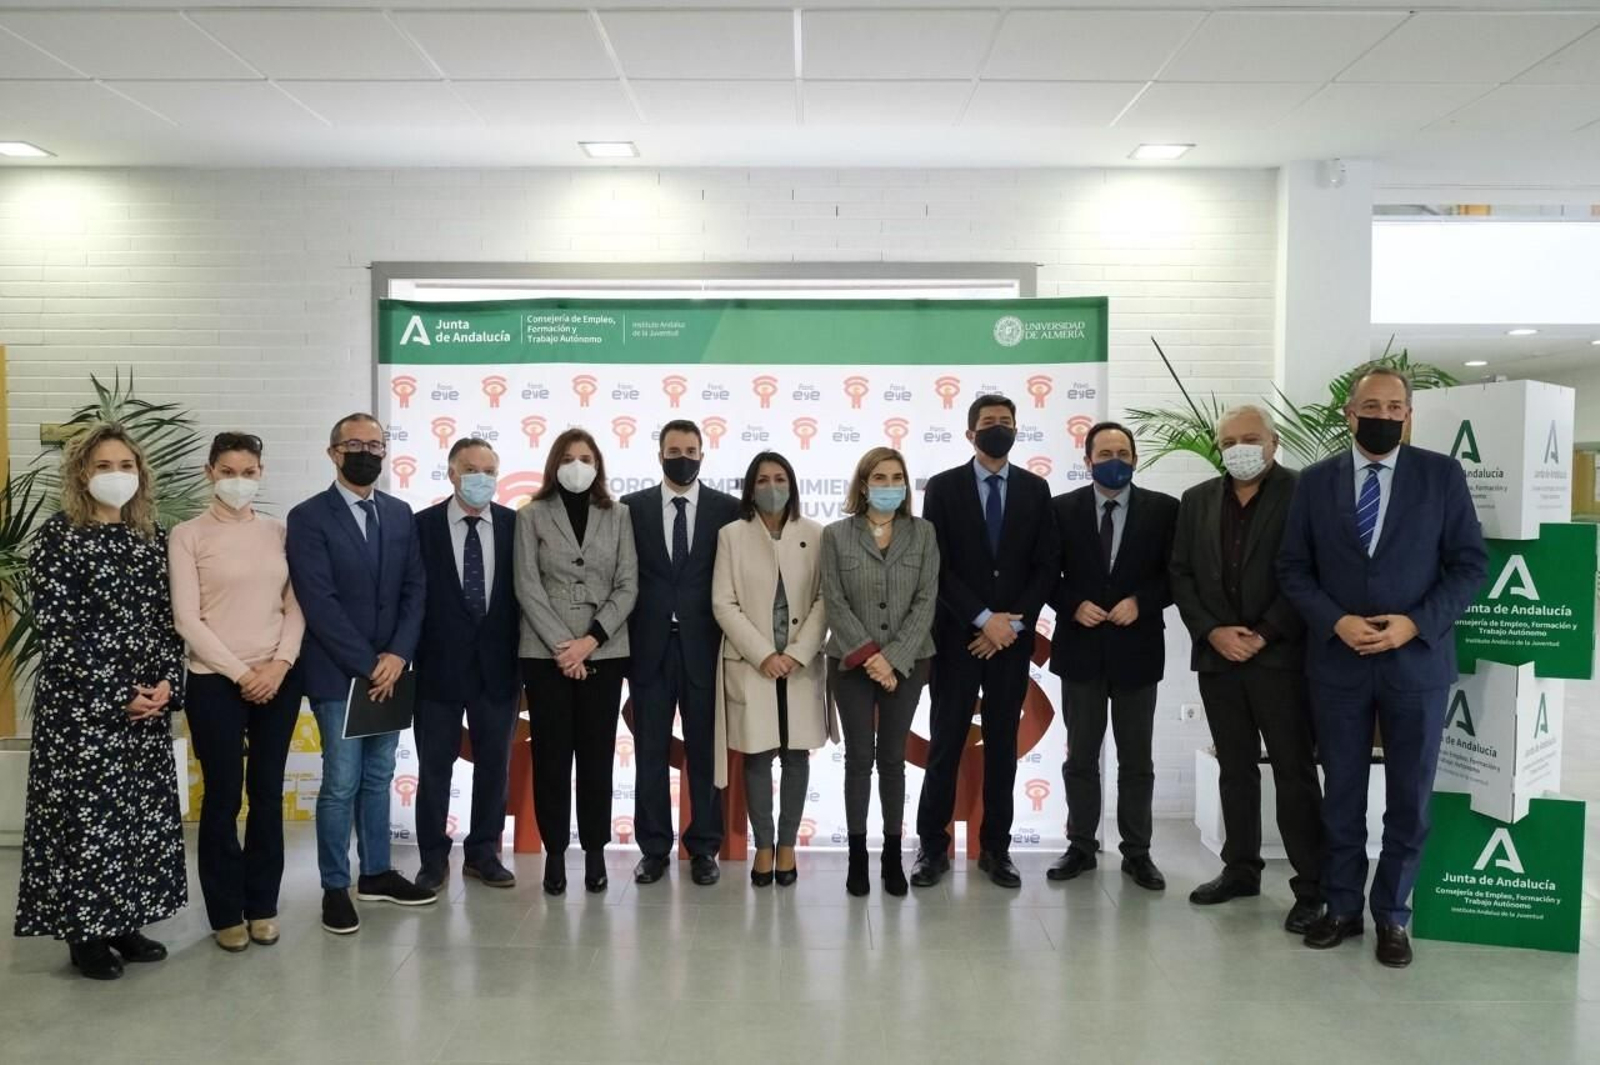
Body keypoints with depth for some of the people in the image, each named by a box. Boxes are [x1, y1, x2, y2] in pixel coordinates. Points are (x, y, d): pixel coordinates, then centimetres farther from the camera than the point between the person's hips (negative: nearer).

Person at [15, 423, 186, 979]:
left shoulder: (153, 537, 9)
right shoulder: (57, 535, -5)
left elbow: (168, 618, 8)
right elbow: (55, 628, -12)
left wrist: (168, 684, -6)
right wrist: (115, 694, -15)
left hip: (150, 702, 5)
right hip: (81, 705, -5)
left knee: (144, 811, 9)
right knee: (86, 812, 0)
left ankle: (124, 922, 21)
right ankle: (85, 932, 14)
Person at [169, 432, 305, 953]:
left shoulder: (279, 532, 7)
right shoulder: (188, 535, -2)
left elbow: (296, 606, 6)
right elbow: (187, 619, -7)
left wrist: (279, 663, -8)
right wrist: (239, 672, -11)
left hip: (279, 679, 3)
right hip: (215, 681, -3)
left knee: (268, 792, 9)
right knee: (222, 796, 4)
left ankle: (263, 904, 21)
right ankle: (226, 911, 18)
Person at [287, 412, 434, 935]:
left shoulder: (400, 514, 9)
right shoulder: (308, 517, -7)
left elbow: (414, 589, 5)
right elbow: (319, 602, -14)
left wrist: (397, 654, -8)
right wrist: (366, 664, -16)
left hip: (390, 669, 5)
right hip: (338, 673, -5)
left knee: (378, 777, 14)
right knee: (341, 783, -1)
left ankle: (377, 872, 26)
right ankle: (335, 887, 13)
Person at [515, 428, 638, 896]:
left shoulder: (618, 516, 6)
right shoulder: (532, 515, 3)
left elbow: (628, 586, 1)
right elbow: (527, 587, -3)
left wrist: (591, 640, -10)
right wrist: (561, 645, -11)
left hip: (603, 651, 1)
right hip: (546, 652, -1)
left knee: (597, 755, 6)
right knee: (551, 755, 3)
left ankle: (595, 851, 15)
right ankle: (555, 852, 13)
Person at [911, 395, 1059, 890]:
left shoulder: (1035, 489, 7)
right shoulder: (943, 487, -1)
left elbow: (1046, 566, 3)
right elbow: (938, 567, -7)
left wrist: (1013, 624, -8)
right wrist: (984, 619, -13)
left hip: (1012, 636, 2)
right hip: (957, 636, -2)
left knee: (1003, 745, 8)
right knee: (945, 745, 0)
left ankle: (995, 848, 17)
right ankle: (933, 847, 10)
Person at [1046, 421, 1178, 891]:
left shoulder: (1162, 509, 0)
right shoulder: (1063, 508, 2)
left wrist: (1141, 602, -15)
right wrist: (1074, 605, -12)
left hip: (1137, 647, 0)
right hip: (1080, 646, 1)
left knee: (1136, 759, 9)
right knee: (1080, 756, 9)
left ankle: (1137, 852, 20)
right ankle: (1081, 846, 21)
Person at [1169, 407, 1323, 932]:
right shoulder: (1197, 500, 11)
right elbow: (1181, 574, 8)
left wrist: (1263, 635, -13)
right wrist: (1212, 632, -5)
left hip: (1280, 655, -5)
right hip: (1217, 655, 5)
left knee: (1294, 771, -1)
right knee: (1235, 769, 13)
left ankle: (1311, 886, 6)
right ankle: (1240, 869, 24)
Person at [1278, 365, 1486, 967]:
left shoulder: (1442, 475, -1)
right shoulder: (1315, 481, 3)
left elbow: (1470, 563, -2)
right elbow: (1293, 569, 2)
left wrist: (1415, 624, -14)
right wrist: (1336, 622, -13)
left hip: (1416, 660, -1)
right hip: (1337, 661, 1)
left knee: (1409, 798, 8)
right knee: (1341, 795, 10)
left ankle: (1392, 916, 23)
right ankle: (1342, 907, 24)